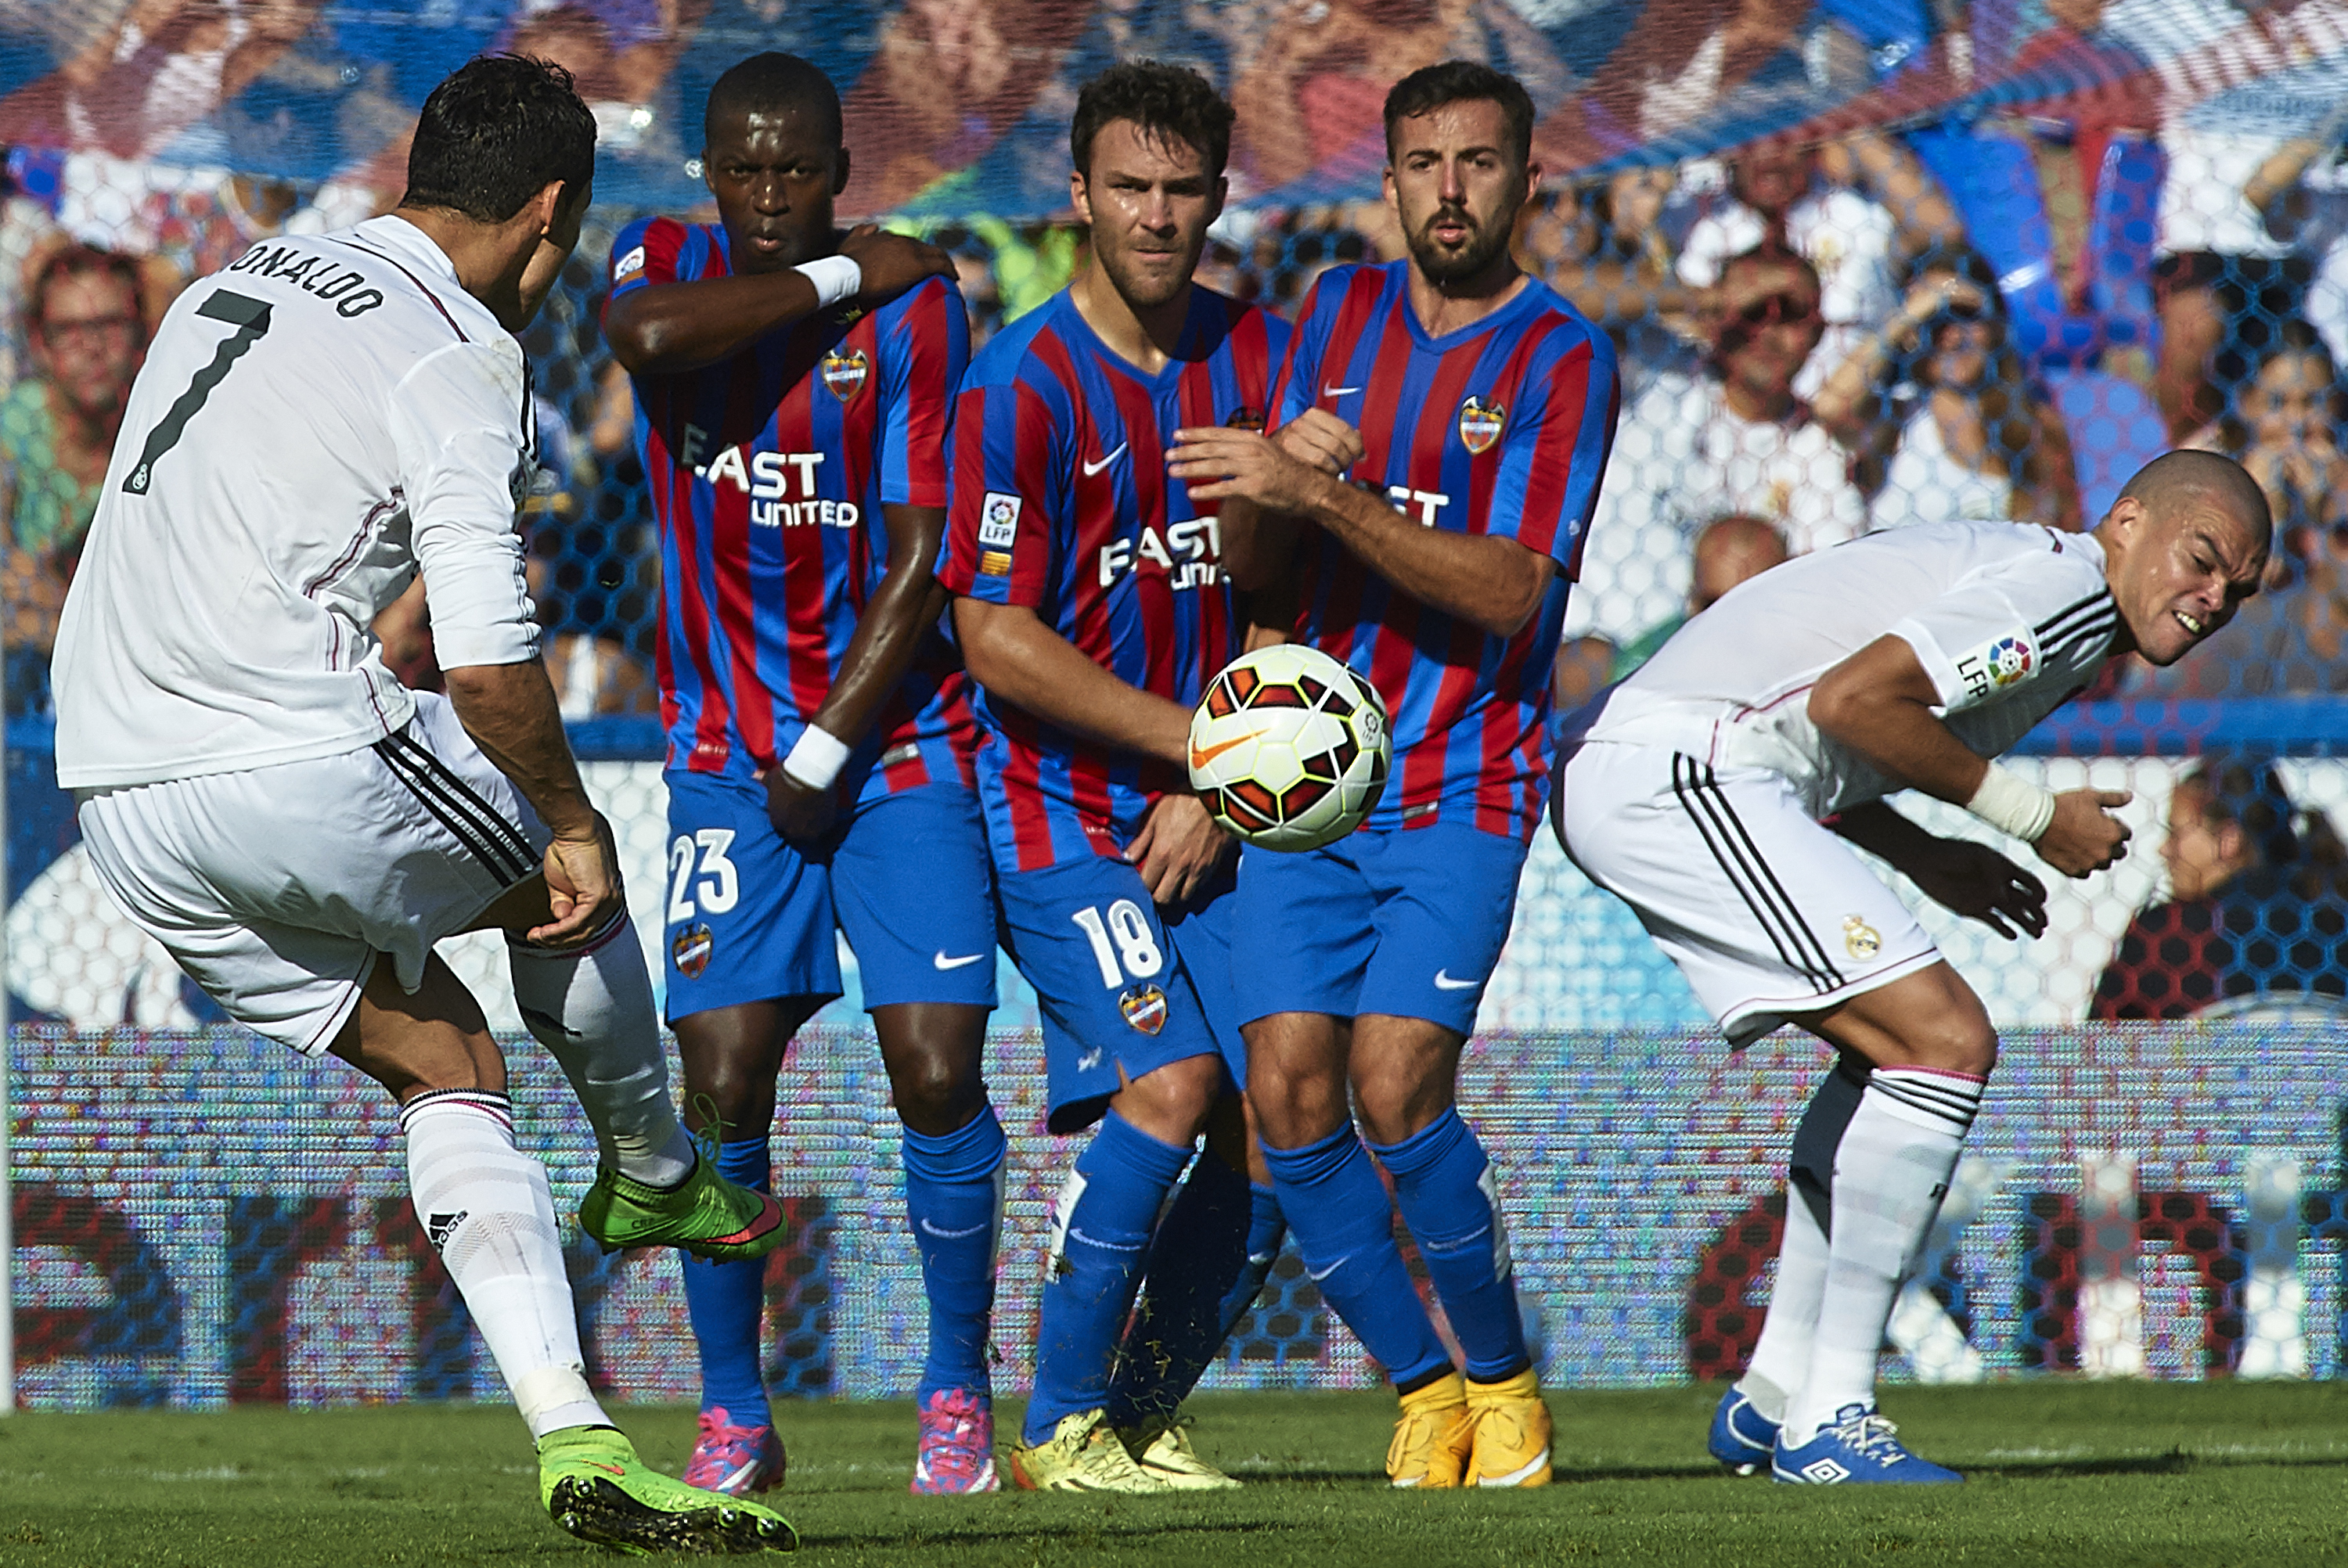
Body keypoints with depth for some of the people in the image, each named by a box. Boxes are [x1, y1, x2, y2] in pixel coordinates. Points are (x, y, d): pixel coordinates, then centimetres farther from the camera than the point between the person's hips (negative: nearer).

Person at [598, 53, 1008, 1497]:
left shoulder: (916, 308, -5)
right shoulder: (665, 261, 1)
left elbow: (918, 563, -7)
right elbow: (650, 339, -26)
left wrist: (827, 754, -10)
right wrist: (840, 281, -17)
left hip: (898, 741, -1)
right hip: (731, 752, 1)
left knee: (938, 1073, -9)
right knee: (721, 1085, -7)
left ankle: (959, 1393, 7)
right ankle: (733, 1414, 6)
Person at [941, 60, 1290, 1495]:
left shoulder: (1256, 356, 6)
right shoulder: (1023, 388, -11)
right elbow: (998, 643, -13)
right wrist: (1196, 740, -12)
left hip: (1208, 814, 6)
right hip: (1064, 804, -5)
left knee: (1275, 1117, -4)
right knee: (1172, 1078, -21)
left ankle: (1147, 1414, 14)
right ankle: (1061, 1427, -8)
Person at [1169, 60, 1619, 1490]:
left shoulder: (1562, 358, -4)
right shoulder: (1338, 314, 11)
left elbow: (1508, 587, -15)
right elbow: (1252, 559, 13)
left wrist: (1327, 495, -24)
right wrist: (1278, 479, -10)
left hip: (1464, 784, -4)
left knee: (1394, 1086, -16)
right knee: (1290, 1095, -6)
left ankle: (1502, 1379, 4)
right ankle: (1425, 1384, 9)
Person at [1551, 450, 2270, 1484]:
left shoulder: (2013, 569, 22)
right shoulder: (2063, 586, -9)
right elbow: (1850, 699, -19)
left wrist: (1923, 858, 18)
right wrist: (2033, 816, -8)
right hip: (1681, 772, -11)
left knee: (1893, 1048, 20)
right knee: (1945, 1043, -13)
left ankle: (1775, 1397, 19)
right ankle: (1829, 1423, -11)